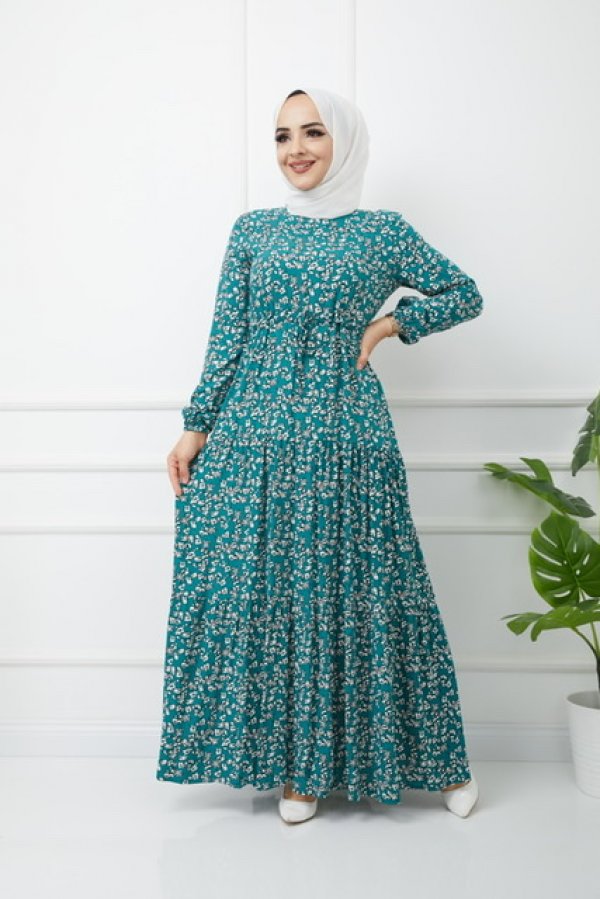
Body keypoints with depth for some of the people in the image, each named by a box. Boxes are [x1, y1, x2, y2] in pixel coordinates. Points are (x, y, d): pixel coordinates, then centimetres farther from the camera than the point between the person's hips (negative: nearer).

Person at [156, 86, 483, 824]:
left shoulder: (383, 232, 6)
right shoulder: (253, 230, 9)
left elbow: (465, 294, 12)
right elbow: (225, 340, 6)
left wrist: (389, 325, 1)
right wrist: (195, 427, 2)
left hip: (347, 442, -2)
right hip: (254, 440, 2)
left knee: (357, 591, 3)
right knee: (262, 592, 3)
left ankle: (438, 761, 20)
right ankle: (292, 763, 18)